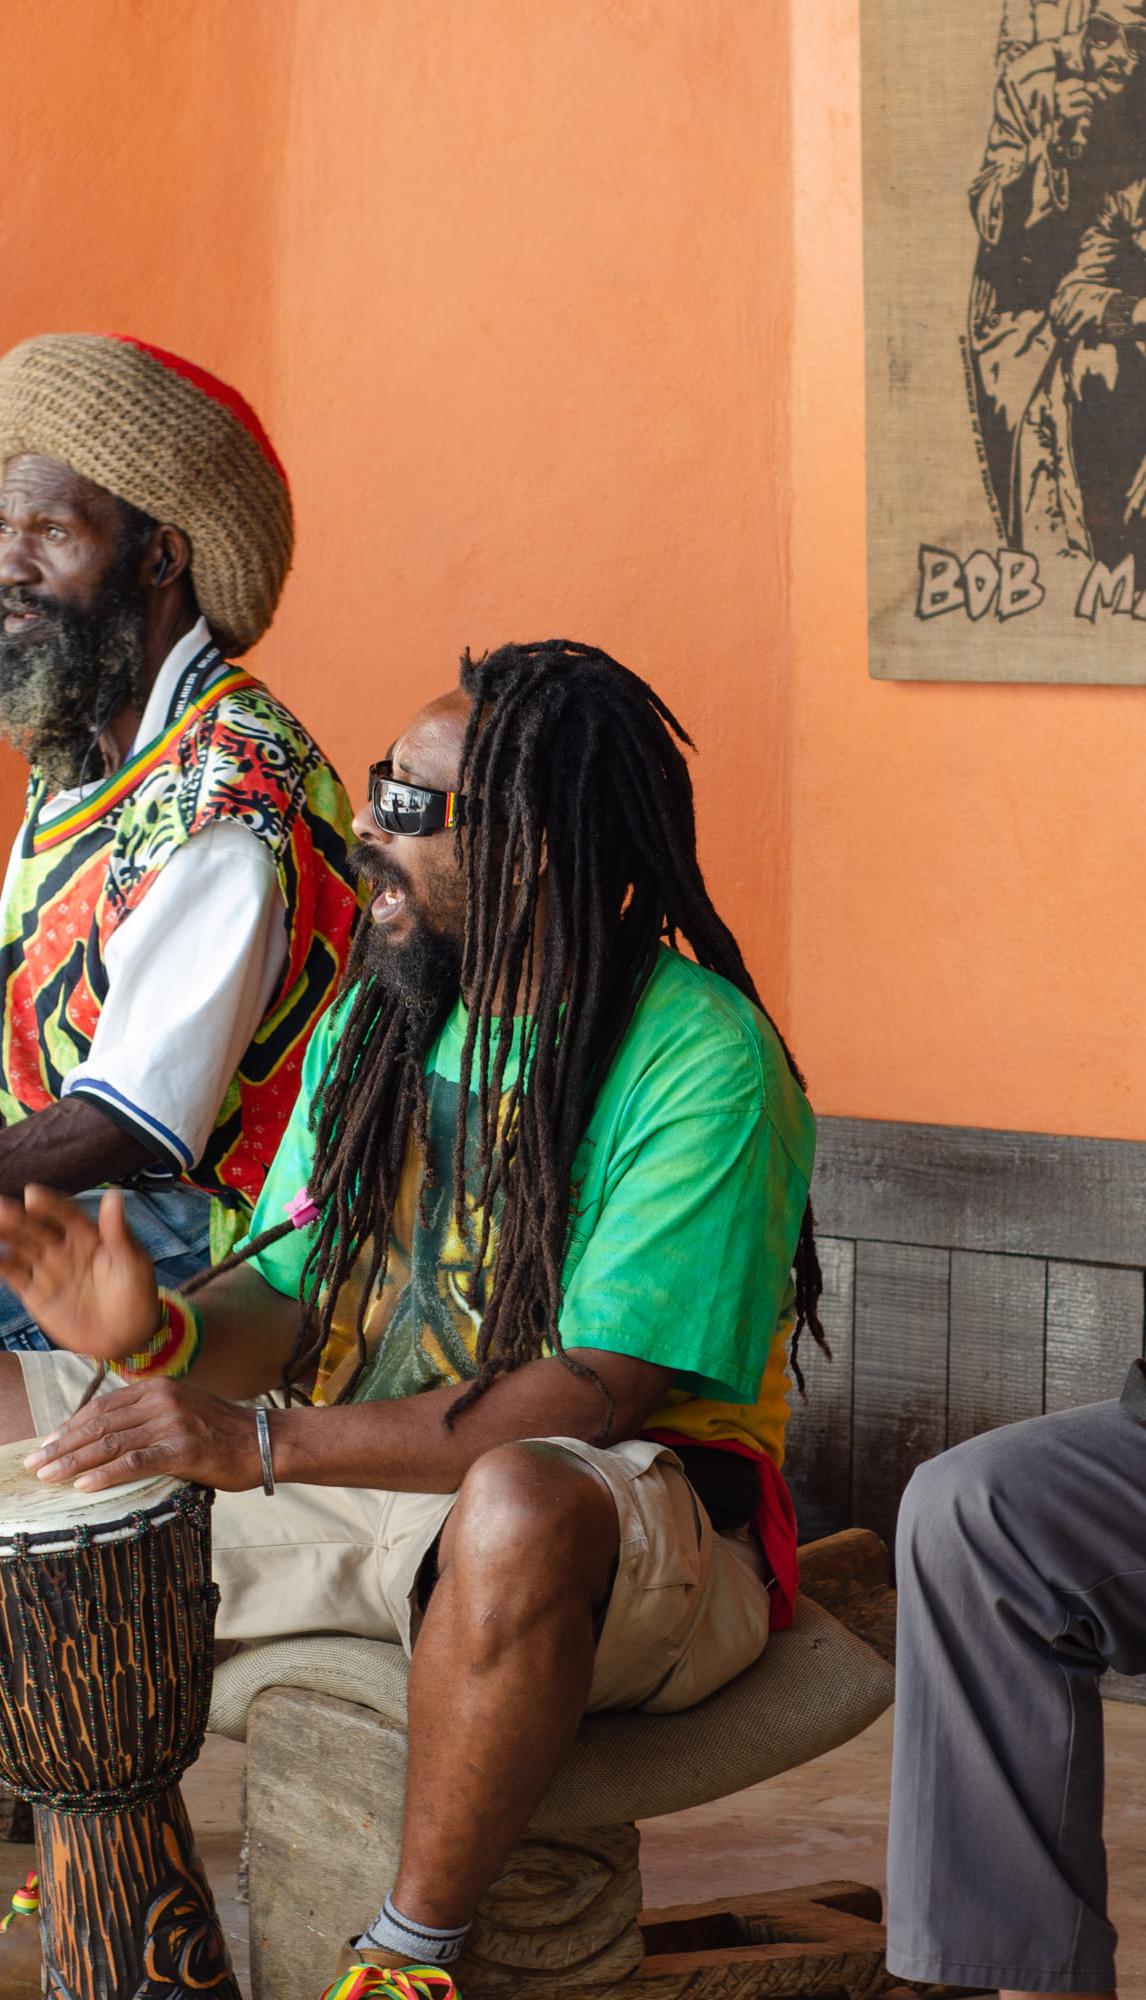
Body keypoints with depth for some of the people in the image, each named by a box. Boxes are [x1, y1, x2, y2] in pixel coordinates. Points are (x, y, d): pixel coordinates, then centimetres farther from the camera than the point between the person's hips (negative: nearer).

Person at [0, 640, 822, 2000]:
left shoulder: (701, 1060, -17)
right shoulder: (380, 1018, 6)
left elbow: (595, 1395, -24)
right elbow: (287, 1299, 6)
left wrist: (265, 1445, -30)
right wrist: (163, 1338, -19)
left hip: (638, 1516, -7)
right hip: (364, 1476, 7)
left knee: (520, 1507, -43)